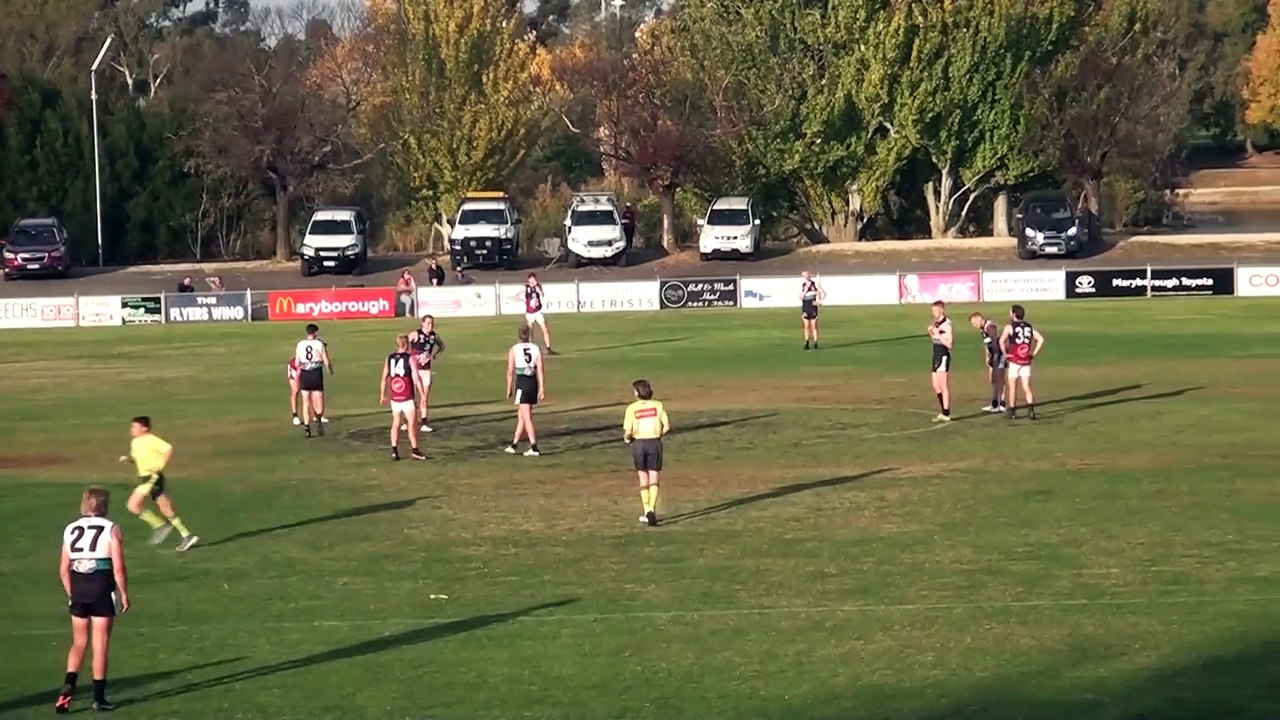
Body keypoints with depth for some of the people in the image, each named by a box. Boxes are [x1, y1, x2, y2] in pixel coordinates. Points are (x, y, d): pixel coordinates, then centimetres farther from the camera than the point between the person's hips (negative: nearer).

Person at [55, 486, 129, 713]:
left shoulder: (71, 530, 7)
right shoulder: (110, 529, -5)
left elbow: (64, 570, 7)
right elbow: (118, 569, -10)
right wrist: (124, 594, 1)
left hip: (78, 591, 4)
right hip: (102, 589, -3)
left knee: (79, 642, 15)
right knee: (100, 644, 5)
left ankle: (68, 686, -2)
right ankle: (99, 697, 10)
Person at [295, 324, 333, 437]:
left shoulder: (300, 345, 1)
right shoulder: (320, 344, -5)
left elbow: (297, 363, 3)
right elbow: (326, 362, -5)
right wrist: (330, 370, 16)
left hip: (304, 375, 2)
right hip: (316, 374, -2)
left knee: (306, 402, 10)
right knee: (319, 402, 4)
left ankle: (307, 428, 6)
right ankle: (319, 419, -27)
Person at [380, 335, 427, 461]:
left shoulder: (389, 358, 6)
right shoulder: (410, 359, -7)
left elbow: (384, 378, 7)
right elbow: (417, 378, -13)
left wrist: (383, 395, 16)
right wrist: (422, 394, -8)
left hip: (394, 398, 4)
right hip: (407, 398, -4)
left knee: (396, 423, 12)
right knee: (412, 423, 1)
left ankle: (394, 451, 8)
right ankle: (415, 450, 1)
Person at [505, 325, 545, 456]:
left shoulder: (514, 350, -5)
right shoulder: (536, 349, 3)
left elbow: (510, 372, -5)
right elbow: (540, 371, -1)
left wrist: (509, 389, 5)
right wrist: (542, 389, 1)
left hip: (521, 384, -4)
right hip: (533, 383, 5)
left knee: (527, 418, -4)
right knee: (521, 416, 17)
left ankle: (534, 448, -12)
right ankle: (514, 444, 27)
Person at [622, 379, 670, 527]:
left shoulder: (632, 408, -6)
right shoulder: (658, 405, -1)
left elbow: (627, 431, -11)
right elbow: (667, 427, -5)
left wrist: (626, 438, 11)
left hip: (639, 443, 0)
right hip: (655, 442, 0)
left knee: (643, 480, 13)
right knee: (654, 480, 4)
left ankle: (647, 512, 14)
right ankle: (652, 510, -13)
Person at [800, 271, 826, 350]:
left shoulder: (815, 284, -3)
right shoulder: (802, 285, 4)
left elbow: (824, 293, -1)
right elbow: (801, 297, -3)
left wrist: (819, 301, -5)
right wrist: (805, 290, -14)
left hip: (813, 307, -2)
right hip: (805, 307, 2)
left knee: (814, 326, -2)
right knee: (806, 326, 3)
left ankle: (815, 343, 2)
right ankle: (807, 343, 9)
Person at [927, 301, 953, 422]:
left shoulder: (946, 324, -14)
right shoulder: (935, 323, 12)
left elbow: (949, 344, -17)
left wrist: (938, 334, -21)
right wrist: (931, 332, 4)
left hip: (943, 356, -9)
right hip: (936, 356, 9)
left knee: (943, 386, -5)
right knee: (936, 386, 13)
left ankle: (946, 414, -1)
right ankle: (943, 412, 21)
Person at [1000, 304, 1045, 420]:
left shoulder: (1009, 327, -5)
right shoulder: (1029, 327, 10)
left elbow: (1001, 340, -19)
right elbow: (1040, 339, 3)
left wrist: (1005, 353, -6)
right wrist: (1034, 353, 6)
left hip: (1014, 361, -4)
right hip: (1026, 362, 4)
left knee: (1012, 387, 9)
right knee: (1027, 388, 4)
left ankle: (1012, 411, 14)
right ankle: (1031, 409, -13)